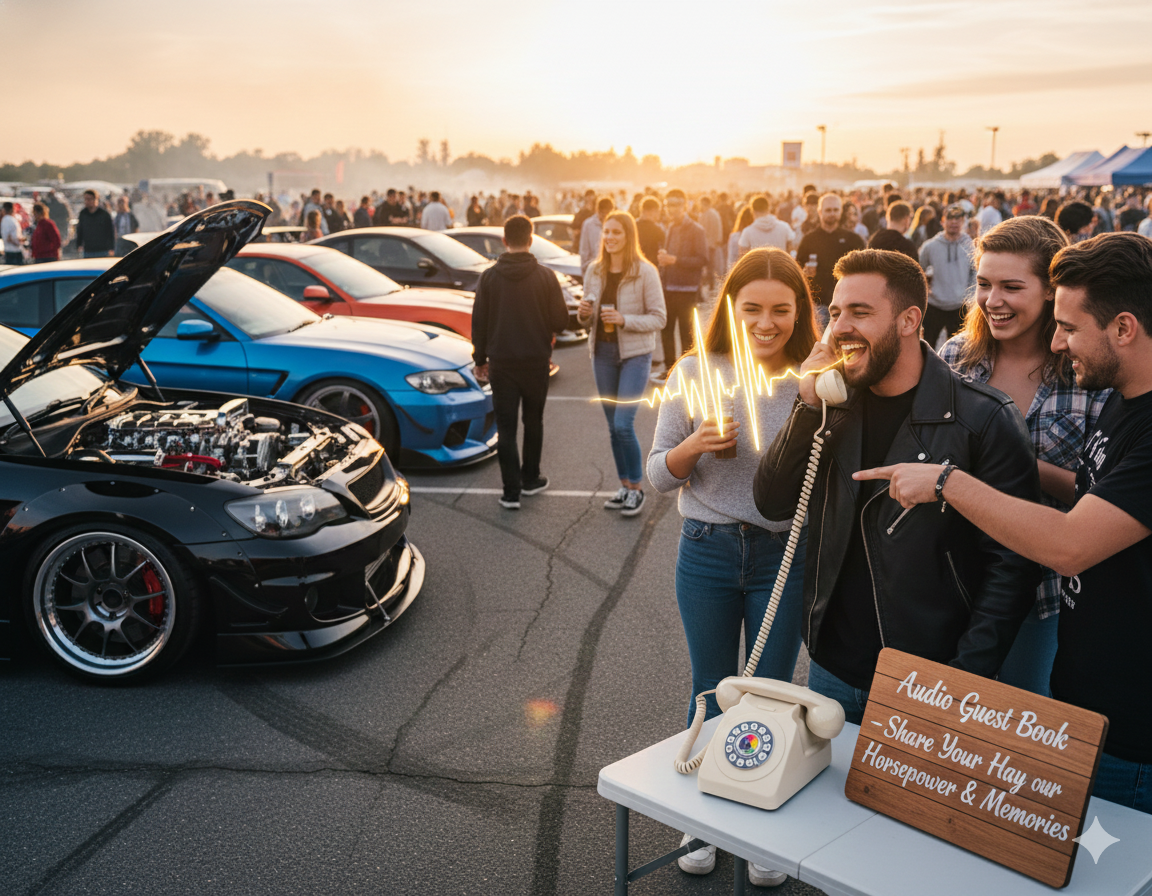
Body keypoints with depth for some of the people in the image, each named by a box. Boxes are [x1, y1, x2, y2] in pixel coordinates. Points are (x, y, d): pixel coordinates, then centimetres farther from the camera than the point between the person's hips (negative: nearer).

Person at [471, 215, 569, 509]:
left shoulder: (489, 277, -4)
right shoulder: (545, 276, -7)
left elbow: (478, 322, 0)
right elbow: (560, 320, -5)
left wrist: (480, 359, 11)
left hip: (501, 362, 0)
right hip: (536, 360, 0)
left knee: (506, 426, 2)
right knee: (533, 421, 18)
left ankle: (511, 492, -1)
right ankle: (530, 479, 29)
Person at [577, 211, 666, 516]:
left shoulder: (645, 271, -9)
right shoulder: (594, 271, 6)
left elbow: (659, 318, -9)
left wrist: (624, 320, -22)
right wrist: (585, 314, -9)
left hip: (635, 354, -5)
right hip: (602, 353, 5)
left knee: (623, 424, -12)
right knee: (613, 426, 11)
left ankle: (636, 488, 6)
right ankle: (625, 486, 25)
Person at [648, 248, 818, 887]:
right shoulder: (696, 371, -4)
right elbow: (659, 475, -1)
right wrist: (694, 445, -22)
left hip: (785, 556, 0)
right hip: (707, 552, 1)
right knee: (710, 691, 16)